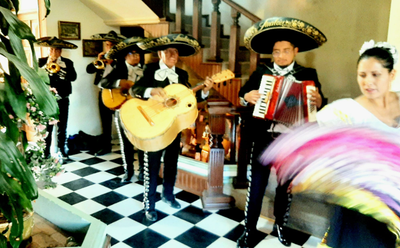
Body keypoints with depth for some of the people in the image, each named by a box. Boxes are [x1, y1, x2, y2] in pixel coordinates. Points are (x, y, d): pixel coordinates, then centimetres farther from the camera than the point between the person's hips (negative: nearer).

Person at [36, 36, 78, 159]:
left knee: (62, 127, 6)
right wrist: (46, 66, -16)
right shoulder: (42, 61, 5)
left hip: (62, 100, 1)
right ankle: (46, 152, 9)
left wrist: (58, 69, -20)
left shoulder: (67, 62, 6)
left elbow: (73, 77, -10)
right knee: (46, 127, -1)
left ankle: (62, 150, 17)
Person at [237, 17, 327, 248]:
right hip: (264, 138, 0)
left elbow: (320, 103, -2)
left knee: (286, 186, 16)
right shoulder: (261, 71, 4)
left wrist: (318, 101, -24)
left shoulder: (308, 74, 2)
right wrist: (247, 97, -15)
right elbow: (242, 93, 7)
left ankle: (281, 224, 37)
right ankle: (250, 229, 21)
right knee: (257, 185, 5)